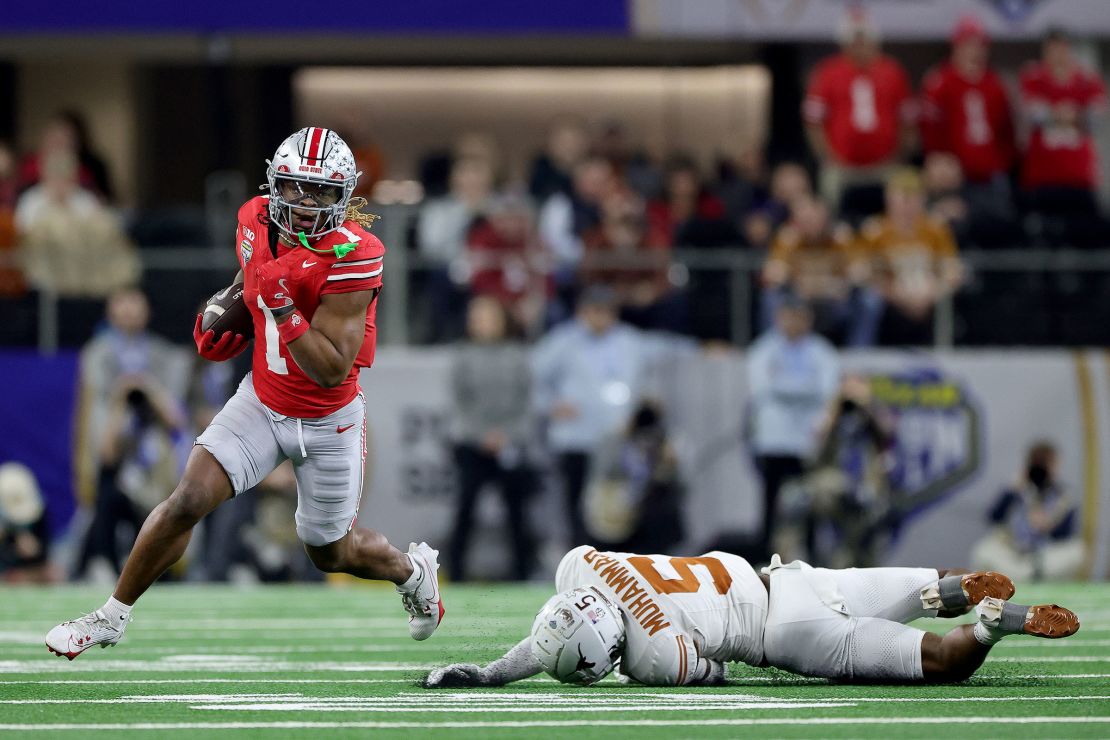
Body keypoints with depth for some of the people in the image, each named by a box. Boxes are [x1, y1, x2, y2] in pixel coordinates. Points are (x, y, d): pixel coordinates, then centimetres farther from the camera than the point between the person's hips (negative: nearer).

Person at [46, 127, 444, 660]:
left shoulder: (351, 256, -28)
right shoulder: (257, 220, -10)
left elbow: (333, 371, -28)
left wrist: (285, 313, -38)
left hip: (327, 422, -3)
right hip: (262, 400, 4)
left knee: (331, 552, 15)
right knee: (188, 501, -14)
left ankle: (412, 570, 49)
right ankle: (112, 616, 1)